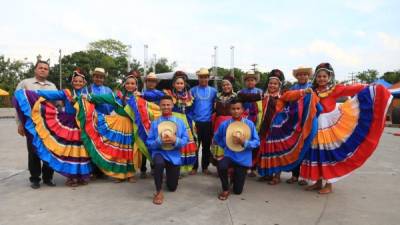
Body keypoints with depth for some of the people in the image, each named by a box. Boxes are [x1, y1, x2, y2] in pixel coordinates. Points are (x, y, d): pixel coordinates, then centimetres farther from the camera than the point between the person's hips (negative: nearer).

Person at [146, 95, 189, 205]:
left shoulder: (180, 122, 0)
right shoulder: (155, 123, -3)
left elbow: (185, 140, -4)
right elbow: (149, 143, -5)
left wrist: (176, 140, -24)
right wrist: (160, 141, -24)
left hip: (174, 155, 2)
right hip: (159, 152, -2)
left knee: (172, 188, 8)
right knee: (159, 163, -40)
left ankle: (170, 175, 47)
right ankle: (159, 192, -18)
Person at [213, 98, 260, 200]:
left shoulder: (250, 124, -8)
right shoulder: (224, 124, -7)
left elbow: (257, 142, -5)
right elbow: (216, 138, 11)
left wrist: (244, 142, -20)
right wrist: (226, 146, 1)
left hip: (243, 159, 0)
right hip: (229, 155, 0)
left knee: (237, 191, 6)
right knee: (221, 166, -38)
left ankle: (236, 174, 43)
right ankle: (225, 190, -8)